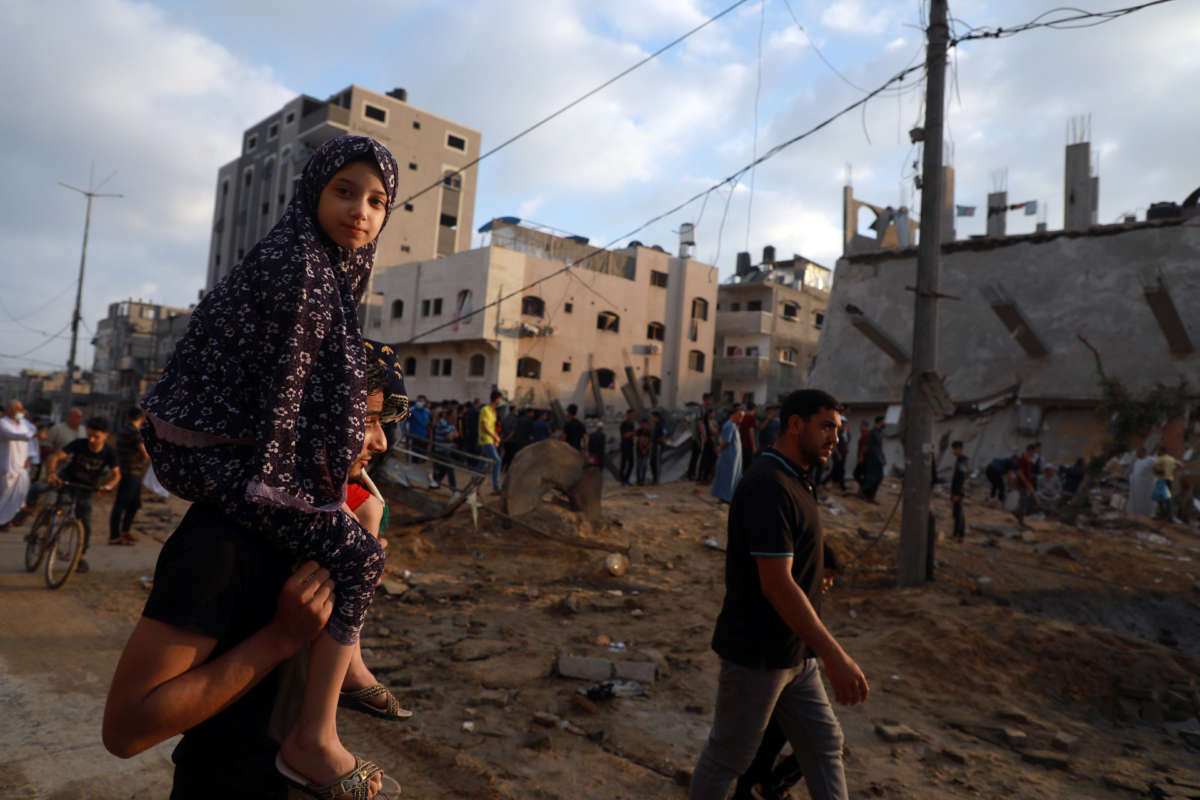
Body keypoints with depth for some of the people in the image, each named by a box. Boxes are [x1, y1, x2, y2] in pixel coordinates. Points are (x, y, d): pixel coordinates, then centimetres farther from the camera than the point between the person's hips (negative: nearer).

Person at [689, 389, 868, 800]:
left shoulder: (793, 480, 9)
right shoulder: (768, 487, -24)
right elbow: (777, 584, -28)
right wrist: (835, 657, -27)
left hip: (794, 653, 10)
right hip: (757, 654, -9)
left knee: (824, 744, 17)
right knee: (728, 756, 9)